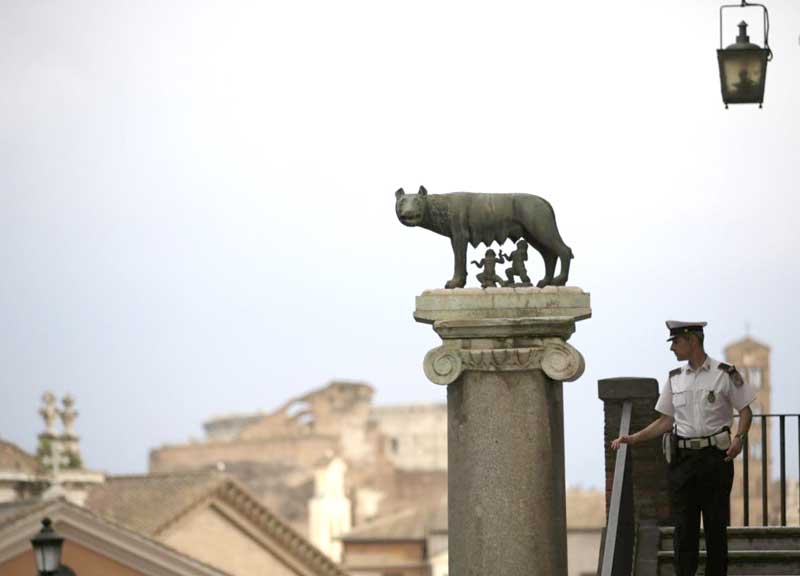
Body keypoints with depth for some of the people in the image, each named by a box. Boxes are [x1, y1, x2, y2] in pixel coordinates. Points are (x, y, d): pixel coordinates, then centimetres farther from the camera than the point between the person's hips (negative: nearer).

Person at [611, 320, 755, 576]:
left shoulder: (725, 374, -3)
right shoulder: (675, 378, 10)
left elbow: (745, 411, 2)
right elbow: (666, 421, 14)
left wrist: (739, 437, -15)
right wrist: (633, 438, 5)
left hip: (716, 457, -3)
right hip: (683, 459, 3)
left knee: (716, 524, 2)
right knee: (684, 526, 0)